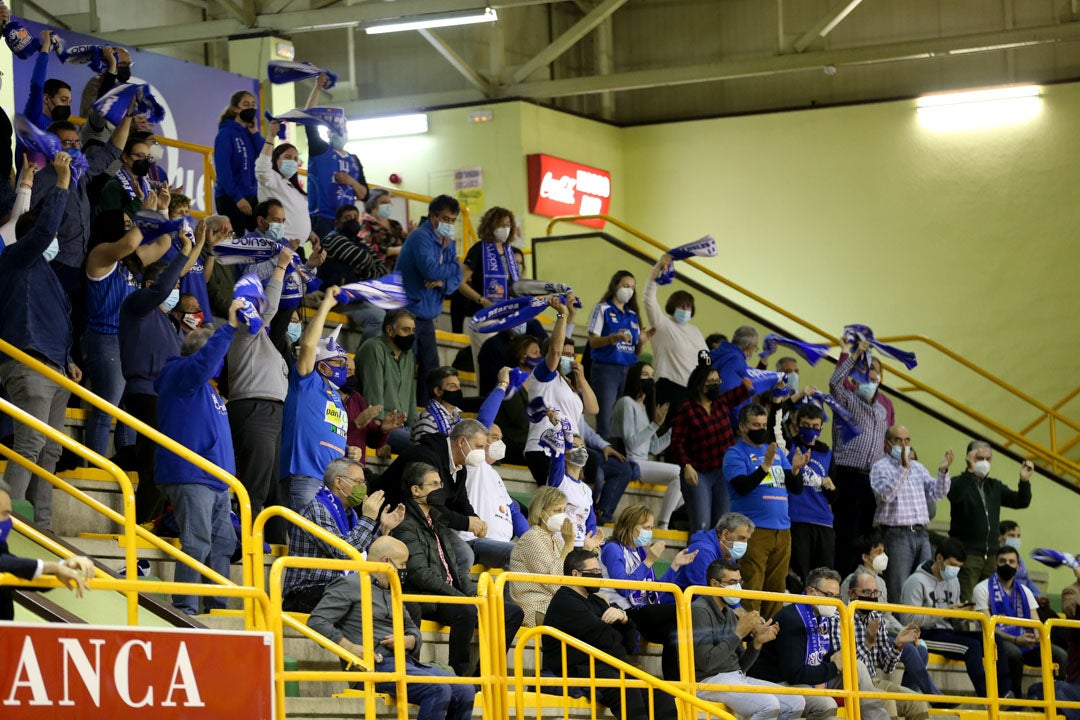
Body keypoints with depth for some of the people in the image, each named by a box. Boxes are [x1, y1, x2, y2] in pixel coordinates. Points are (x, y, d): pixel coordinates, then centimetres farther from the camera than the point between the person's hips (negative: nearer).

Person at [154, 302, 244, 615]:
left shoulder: (204, 385, 21)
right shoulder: (180, 373, -7)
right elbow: (205, 358, -23)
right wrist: (230, 326, -27)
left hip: (214, 480, 10)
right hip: (189, 476, -10)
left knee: (222, 543, 10)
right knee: (197, 543, -14)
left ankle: (218, 606, 14)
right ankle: (185, 609, -15)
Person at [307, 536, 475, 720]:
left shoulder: (392, 593, 27)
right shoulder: (349, 585, 1)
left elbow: (413, 629, 32)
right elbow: (316, 621, -8)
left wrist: (407, 641, 5)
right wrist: (351, 647, -19)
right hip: (376, 665, -8)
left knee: (465, 691, -9)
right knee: (439, 691, -29)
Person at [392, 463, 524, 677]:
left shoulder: (437, 524, 25)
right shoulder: (406, 526, -5)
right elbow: (420, 574, -15)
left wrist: (473, 593, 4)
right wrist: (460, 596, -17)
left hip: (451, 595, 9)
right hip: (426, 601, -9)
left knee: (513, 613, -2)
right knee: (467, 611, -38)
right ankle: (459, 672, -24)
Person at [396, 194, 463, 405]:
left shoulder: (448, 243, 14)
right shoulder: (421, 238, -13)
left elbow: (456, 278, 9)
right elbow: (431, 270, -26)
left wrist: (443, 282, -15)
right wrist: (453, 267, -7)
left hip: (427, 316, 9)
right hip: (409, 314, -9)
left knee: (430, 368, 10)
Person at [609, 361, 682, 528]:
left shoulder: (645, 407, 20)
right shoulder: (627, 403, -7)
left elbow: (654, 448, 12)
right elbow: (631, 443, -17)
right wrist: (655, 424, -17)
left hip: (642, 463, 9)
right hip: (629, 463, -9)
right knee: (678, 472, -22)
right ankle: (662, 526, -22)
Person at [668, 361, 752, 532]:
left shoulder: (722, 403, 9)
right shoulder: (686, 411, -9)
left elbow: (745, 390, 13)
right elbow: (677, 443, -13)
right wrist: (686, 466, -26)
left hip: (724, 473, 6)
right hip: (698, 474, -6)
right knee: (701, 525, -10)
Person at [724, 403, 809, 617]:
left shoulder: (777, 453, 19)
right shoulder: (735, 453, 1)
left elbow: (796, 489, 15)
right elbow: (742, 486, -14)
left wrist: (795, 469, -5)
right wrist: (765, 465, -25)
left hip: (782, 530, 6)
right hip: (753, 530, -6)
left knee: (776, 589, 6)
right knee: (750, 591, -10)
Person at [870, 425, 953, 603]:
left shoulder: (918, 467, 21)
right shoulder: (881, 467, 0)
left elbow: (937, 493, 13)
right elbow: (886, 494, -18)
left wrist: (943, 472, -5)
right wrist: (903, 468, -25)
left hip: (921, 533, 6)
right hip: (896, 533, -6)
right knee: (898, 590, -7)